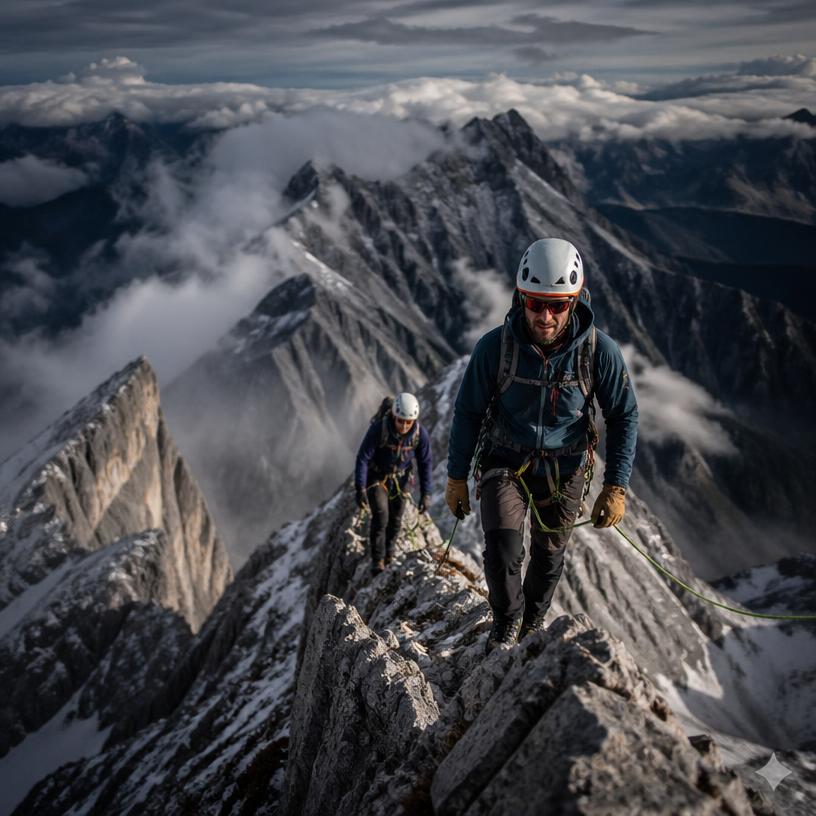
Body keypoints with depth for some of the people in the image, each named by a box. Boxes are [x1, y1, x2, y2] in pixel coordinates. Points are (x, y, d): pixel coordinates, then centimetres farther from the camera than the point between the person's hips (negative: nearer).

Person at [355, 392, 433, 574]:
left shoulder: (421, 434, -23)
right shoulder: (378, 429, -31)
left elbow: (425, 463, -10)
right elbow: (362, 458, -25)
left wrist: (425, 494, -11)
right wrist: (360, 488, -29)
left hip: (399, 479, 3)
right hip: (376, 476, -3)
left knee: (395, 519, 5)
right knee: (380, 515, -16)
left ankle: (388, 557, 26)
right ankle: (377, 560, -5)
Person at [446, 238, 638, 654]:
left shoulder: (600, 350, -18)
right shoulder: (494, 346, -19)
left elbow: (623, 416, -6)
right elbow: (467, 412, -5)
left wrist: (616, 487, -9)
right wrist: (456, 477, 0)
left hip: (563, 470, 1)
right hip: (505, 462, -1)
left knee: (548, 557, 14)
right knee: (502, 548, -20)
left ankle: (531, 624, 44)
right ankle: (506, 619, 10)